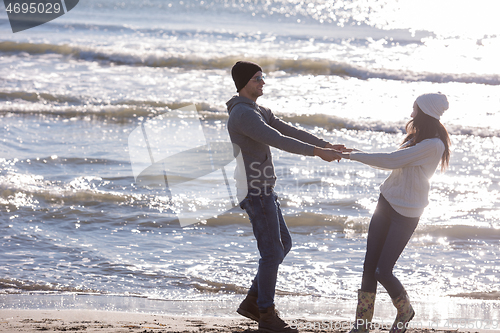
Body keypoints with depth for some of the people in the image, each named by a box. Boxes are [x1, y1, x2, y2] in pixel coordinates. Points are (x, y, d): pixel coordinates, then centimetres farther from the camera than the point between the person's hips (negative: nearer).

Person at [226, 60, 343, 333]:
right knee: (272, 252, -3)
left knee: (283, 245, 17)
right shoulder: (243, 114, -21)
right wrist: (317, 153, -28)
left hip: (261, 190, 11)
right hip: (255, 192, -11)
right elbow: (279, 141, -28)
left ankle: (252, 302, 22)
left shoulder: (258, 111, 16)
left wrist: (326, 145, 4)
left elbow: (291, 132, 13)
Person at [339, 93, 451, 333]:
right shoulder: (416, 138, 12)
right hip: (387, 203, 8)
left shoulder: (433, 145, -19)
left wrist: (356, 156, -13)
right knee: (369, 266, 3)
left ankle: (405, 311, 21)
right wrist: (360, 155, 11)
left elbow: (392, 160, -20)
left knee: (382, 271, -7)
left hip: (406, 213, -8)